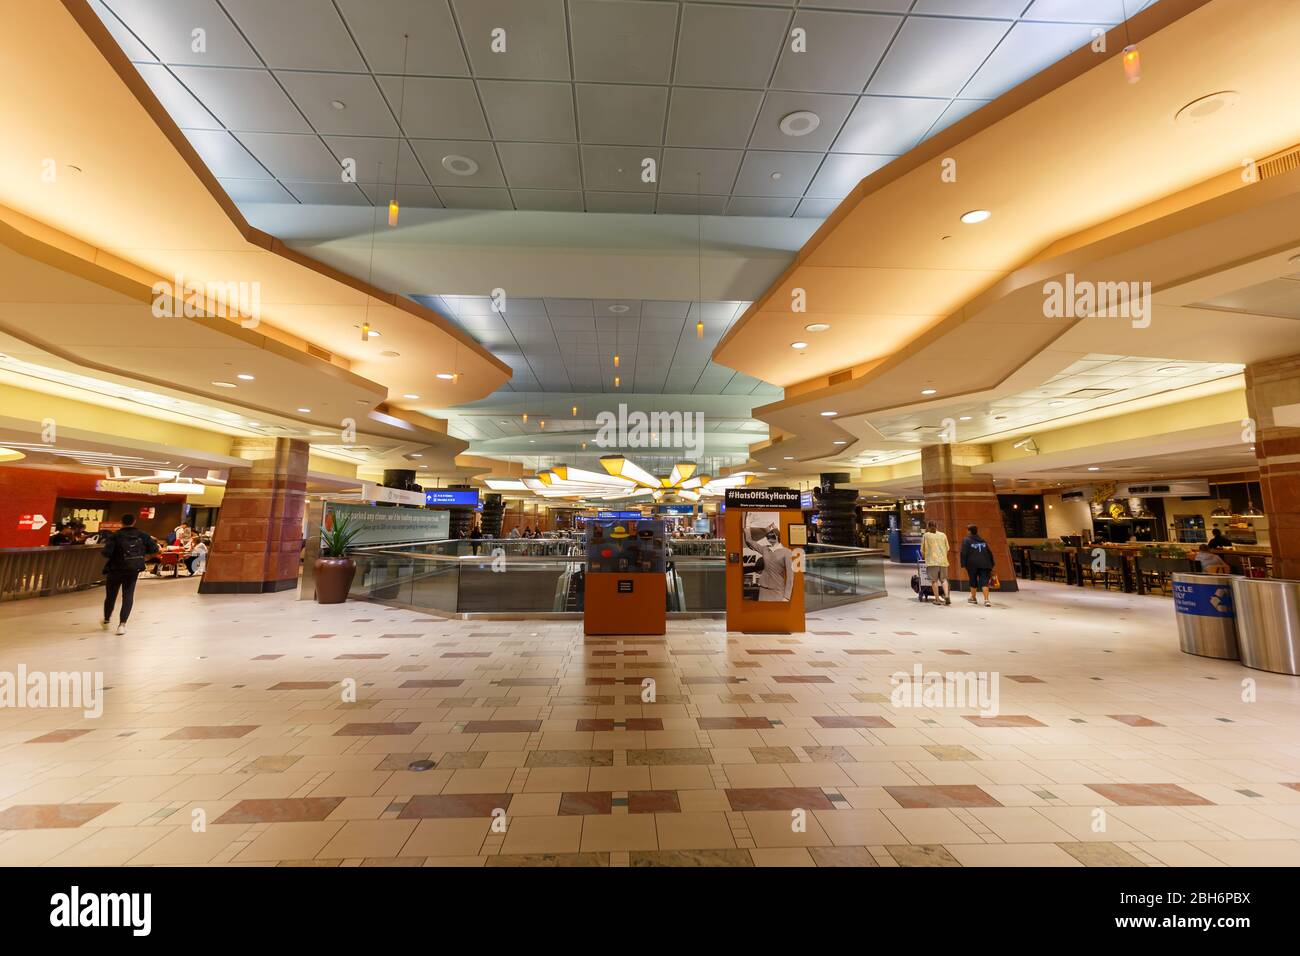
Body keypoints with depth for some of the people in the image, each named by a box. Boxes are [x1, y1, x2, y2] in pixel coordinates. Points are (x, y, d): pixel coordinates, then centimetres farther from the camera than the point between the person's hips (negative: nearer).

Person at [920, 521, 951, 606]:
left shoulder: (926, 536, 3)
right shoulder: (943, 535, 11)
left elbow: (922, 550, 5)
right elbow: (947, 548, 14)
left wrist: (923, 557, 23)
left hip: (932, 561, -3)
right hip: (943, 560, 3)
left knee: (934, 580, 1)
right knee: (944, 579, 11)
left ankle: (937, 599, 1)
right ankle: (947, 596, -6)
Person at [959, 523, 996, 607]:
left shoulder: (966, 540, 4)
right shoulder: (983, 541, 21)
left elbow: (964, 553, -6)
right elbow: (990, 553, 21)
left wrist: (963, 565, -7)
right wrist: (991, 566, 23)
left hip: (972, 564, -3)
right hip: (984, 564, 3)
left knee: (973, 581, 12)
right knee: (984, 581, -4)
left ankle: (973, 598, 25)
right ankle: (986, 600, -18)